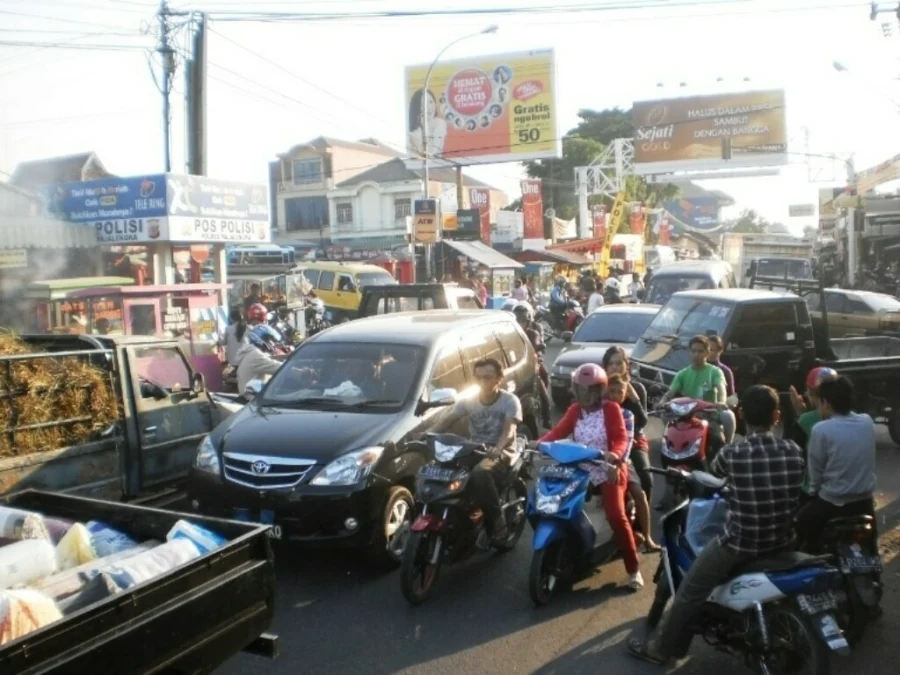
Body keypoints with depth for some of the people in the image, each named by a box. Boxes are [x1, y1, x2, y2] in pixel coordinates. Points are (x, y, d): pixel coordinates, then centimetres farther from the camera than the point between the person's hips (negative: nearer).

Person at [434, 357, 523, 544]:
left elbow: (509, 431, -20)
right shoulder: (468, 400, 7)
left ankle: (497, 521, -22)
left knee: (480, 473, -38)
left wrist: (497, 449, -42)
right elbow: (447, 420, -2)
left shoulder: (510, 401, -5)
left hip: (501, 453, -4)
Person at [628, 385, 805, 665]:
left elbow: (713, 471, 6)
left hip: (740, 543, -5)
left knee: (689, 592, 12)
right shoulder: (794, 451, -8)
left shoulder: (732, 454, -18)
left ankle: (660, 648, 25)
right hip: (783, 541, 5)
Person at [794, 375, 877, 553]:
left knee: (798, 525, 15)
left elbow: (815, 472, -8)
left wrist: (815, 491, 9)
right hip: (865, 504, 6)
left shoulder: (821, 430, -18)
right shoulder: (868, 422, -3)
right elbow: (861, 462, 8)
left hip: (832, 505, -6)